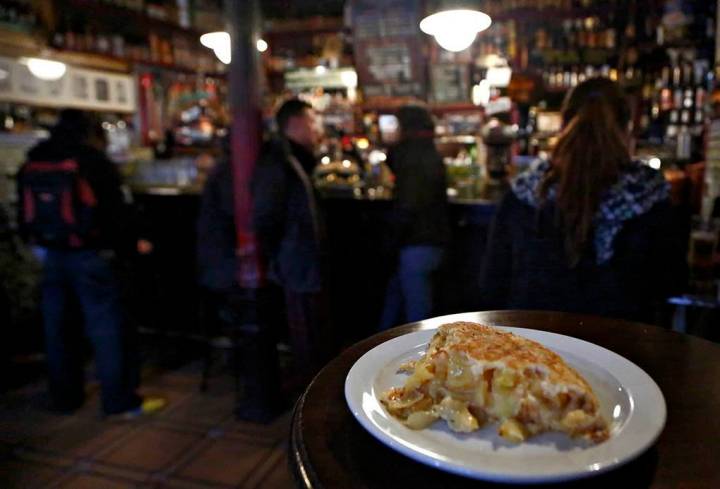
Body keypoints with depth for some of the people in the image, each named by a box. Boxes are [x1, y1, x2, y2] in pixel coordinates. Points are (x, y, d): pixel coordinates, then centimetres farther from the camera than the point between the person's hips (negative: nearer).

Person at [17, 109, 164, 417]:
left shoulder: (31, 162, 9)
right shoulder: (92, 160, -8)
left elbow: (26, 213, 15)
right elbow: (115, 209, -8)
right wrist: (115, 244, 3)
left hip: (50, 255, 6)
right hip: (87, 256, -6)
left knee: (56, 327, 14)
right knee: (106, 327, -3)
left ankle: (64, 397, 24)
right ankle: (120, 401, 0)